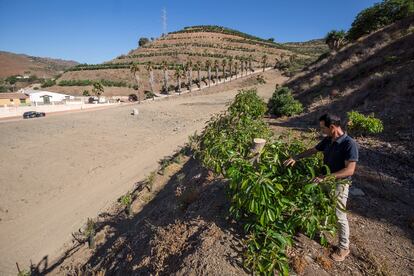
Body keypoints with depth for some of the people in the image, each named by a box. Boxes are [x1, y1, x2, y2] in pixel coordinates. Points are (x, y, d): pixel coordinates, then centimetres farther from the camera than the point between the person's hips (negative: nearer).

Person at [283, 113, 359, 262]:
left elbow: (350, 170, -30)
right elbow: (313, 150, 10)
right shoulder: (327, 140, -4)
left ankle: (344, 247, 29)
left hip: (339, 184, -7)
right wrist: (296, 157, 0)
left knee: (340, 217, 8)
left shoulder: (349, 144, -26)